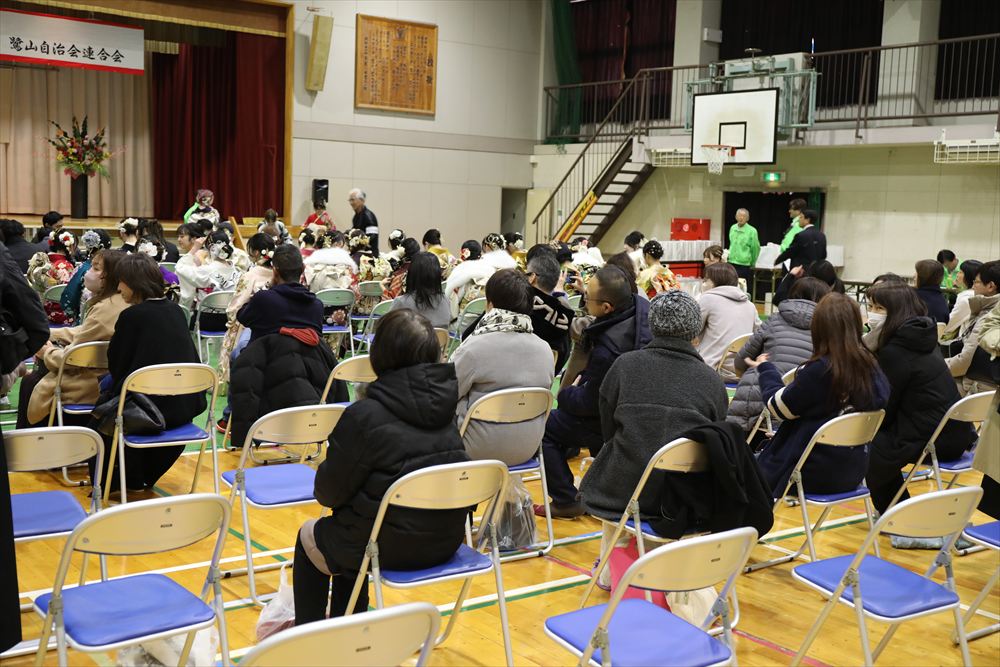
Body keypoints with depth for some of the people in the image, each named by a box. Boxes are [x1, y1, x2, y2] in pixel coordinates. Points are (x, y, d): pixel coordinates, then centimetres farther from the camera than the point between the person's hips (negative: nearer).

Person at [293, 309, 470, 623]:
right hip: (447, 540, 6)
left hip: (392, 545, -6)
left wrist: (325, 470, 12)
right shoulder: (447, 402, -3)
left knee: (309, 535, 24)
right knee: (352, 526, 33)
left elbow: (330, 492, -12)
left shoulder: (365, 414, -21)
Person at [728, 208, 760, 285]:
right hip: (731, 264, 5)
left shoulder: (752, 231, -9)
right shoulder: (732, 228, 7)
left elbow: (755, 249, -3)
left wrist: (752, 263, 5)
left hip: (744, 266, -5)